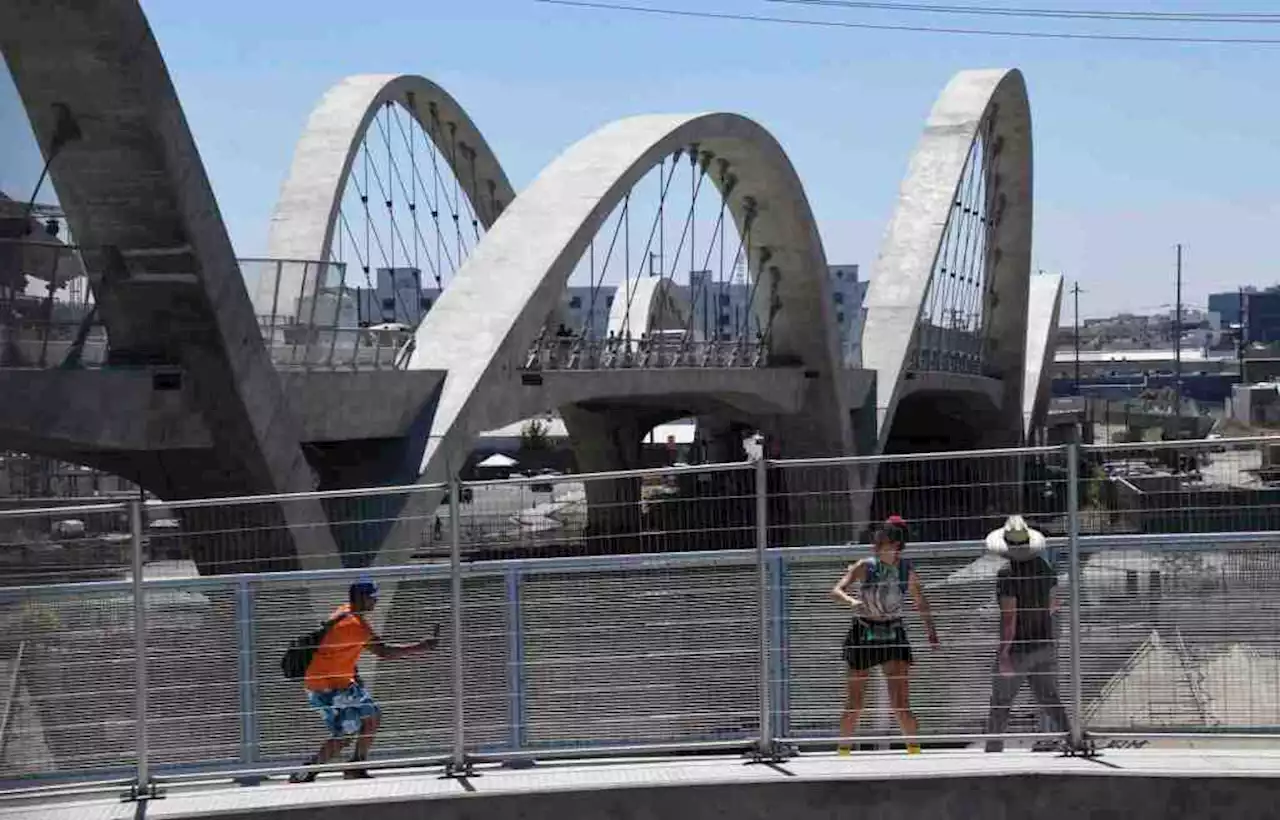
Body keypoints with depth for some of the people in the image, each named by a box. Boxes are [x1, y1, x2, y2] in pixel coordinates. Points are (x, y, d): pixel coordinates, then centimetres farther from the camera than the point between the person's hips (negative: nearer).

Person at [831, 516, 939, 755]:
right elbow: (836, 590, -15)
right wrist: (852, 601, -36)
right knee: (854, 704, 5)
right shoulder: (865, 567, -4)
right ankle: (843, 750, 21)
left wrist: (931, 631, 4)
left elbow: (921, 603, 15)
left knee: (900, 705, -11)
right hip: (863, 635, 0)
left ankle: (914, 749, 3)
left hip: (894, 636, 0)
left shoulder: (907, 572, 0)